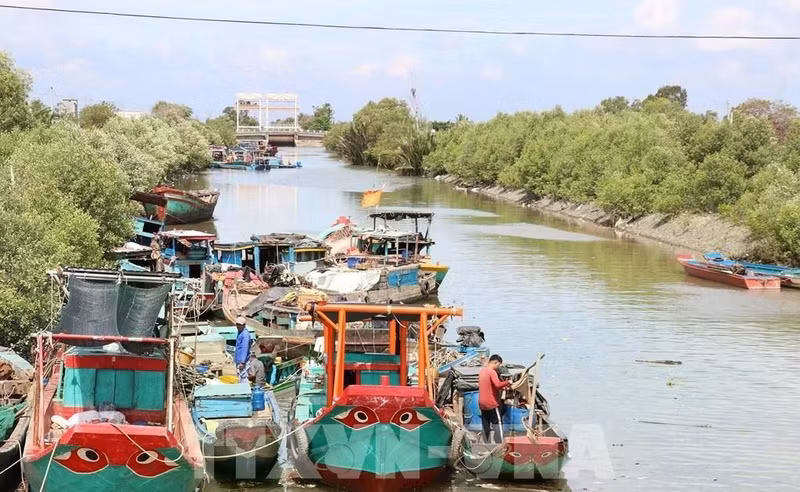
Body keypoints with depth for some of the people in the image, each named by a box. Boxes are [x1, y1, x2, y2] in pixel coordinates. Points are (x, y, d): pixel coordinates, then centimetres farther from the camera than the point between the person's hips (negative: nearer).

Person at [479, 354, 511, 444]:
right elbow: (497, 384, -29)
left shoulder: (482, 371, 14)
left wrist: (501, 388, 17)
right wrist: (508, 382, -14)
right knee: (497, 424, -4)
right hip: (492, 403, -8)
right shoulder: (492, 372, -14)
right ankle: (500, 445, -8)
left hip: (482, 403, 8)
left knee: (486, 426, 9)